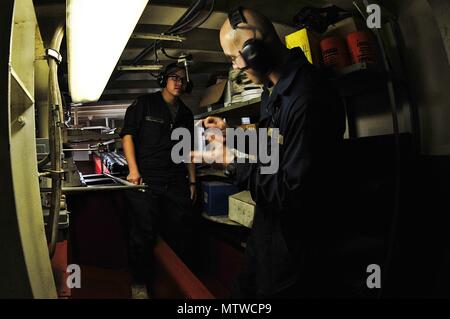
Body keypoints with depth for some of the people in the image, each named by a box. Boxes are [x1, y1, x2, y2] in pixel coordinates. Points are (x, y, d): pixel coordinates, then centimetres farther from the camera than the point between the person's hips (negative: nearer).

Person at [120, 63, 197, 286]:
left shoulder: (185, 113, 17)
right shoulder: (145, 104, 3)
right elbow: (127, 135, -3)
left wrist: (192, 181, 14)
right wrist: (133, 170, -14)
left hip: (177, 182, 5)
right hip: (146, 180, -4)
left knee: (182, 233, 7)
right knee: (144, 234, -1)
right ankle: (141, 283, 17)